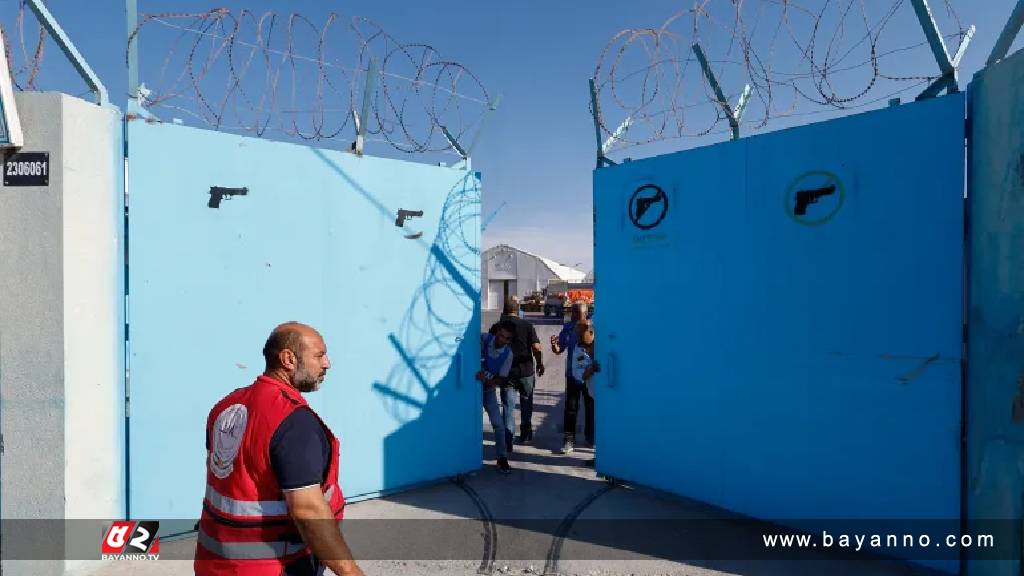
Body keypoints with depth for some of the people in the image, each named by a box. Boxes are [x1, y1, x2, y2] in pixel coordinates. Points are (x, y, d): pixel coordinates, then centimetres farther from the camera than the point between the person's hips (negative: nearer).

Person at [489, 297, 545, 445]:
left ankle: (508, 441, 0)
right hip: (526, 370, 0)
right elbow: (536, 348, -10)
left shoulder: (496, 327, -3)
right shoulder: (527, 325, -6)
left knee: (508, 405, 8)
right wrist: (540, 364, 5)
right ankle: (525, 435, 30)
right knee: (526, 401, 20)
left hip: (506, 372, 0)